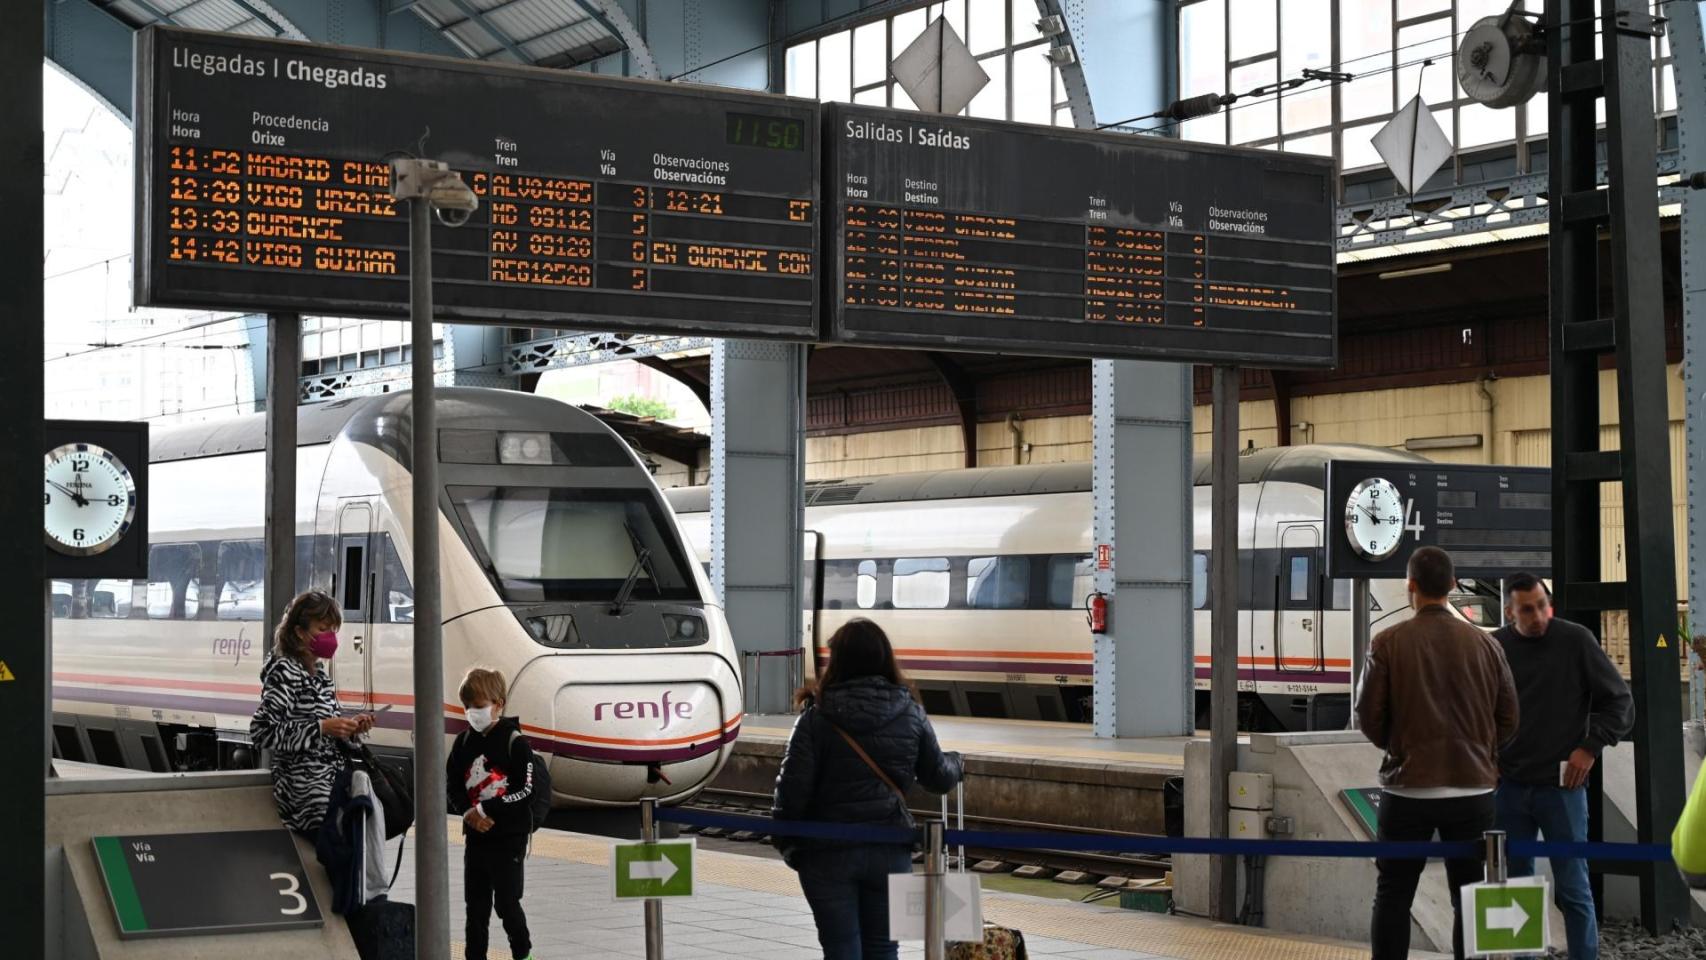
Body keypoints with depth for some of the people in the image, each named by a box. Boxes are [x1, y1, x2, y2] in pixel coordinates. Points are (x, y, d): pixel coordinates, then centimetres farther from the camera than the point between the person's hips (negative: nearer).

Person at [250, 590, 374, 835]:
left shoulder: (318, 670, 15)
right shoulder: (285, 672, -11)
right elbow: (261, 730, -19)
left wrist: (350, 727, 5)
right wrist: (322, 728, -21)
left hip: (332, 778, 9)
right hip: (308, 790, -9)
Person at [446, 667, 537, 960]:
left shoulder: (515, 742, -10)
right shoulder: (465, 743, 6)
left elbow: (526, 792, -15)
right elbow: (452, 784, 8)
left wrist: (485, 809, -18)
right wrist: (468, 813, -11)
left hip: (509, 837, -5)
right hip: (475, 835, 5)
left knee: (506, 902, 0)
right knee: (476, 904, 9)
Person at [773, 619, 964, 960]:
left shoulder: (817, 717, -9)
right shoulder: (910, 714, 0)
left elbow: (793, 788, -11)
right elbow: (939, 777, 10)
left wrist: (790, 845, 3)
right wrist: (955, 764, 33)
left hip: (829, 852, -2)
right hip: (890, 851, 3)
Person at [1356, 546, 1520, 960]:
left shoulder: (1388, 643, -7)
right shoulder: (1486, 645, -1)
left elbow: (1369, 716, -4)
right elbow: (1508, 717, 4)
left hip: (1408, 787, -2)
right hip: (1473, 787, 2)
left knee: (1393, 896, 8)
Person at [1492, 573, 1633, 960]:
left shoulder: (1575, 641, -6)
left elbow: (1621, 702, 0)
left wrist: (1590, 746, -8)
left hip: (1561, 786, -3)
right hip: (1508, 787, 3)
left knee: (1572, 889, 0)